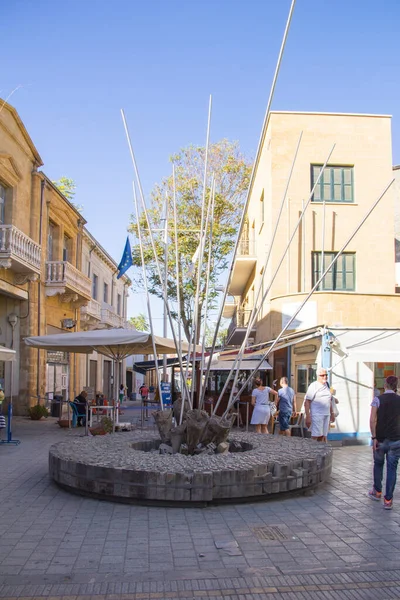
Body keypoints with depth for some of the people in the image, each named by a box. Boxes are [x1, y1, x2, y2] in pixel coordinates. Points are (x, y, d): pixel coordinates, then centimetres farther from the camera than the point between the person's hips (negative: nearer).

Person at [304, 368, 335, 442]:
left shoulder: (326, 385, 15)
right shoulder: (314, 386, -8)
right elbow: (307, 402, -12)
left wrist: (332, 413, 21)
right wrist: (308, 416, -18)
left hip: (326, 415, 7)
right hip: (317, 415, -7)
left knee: (323, 437, 7)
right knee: (315, 436, -10)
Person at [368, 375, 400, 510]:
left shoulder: (378, 399, -8)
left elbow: (372, 420, -14)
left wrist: (374, 437, -9)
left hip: (380, 439, -1)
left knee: (378, 465, 19)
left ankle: (377, 492, 32)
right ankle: (388, 500, 5)